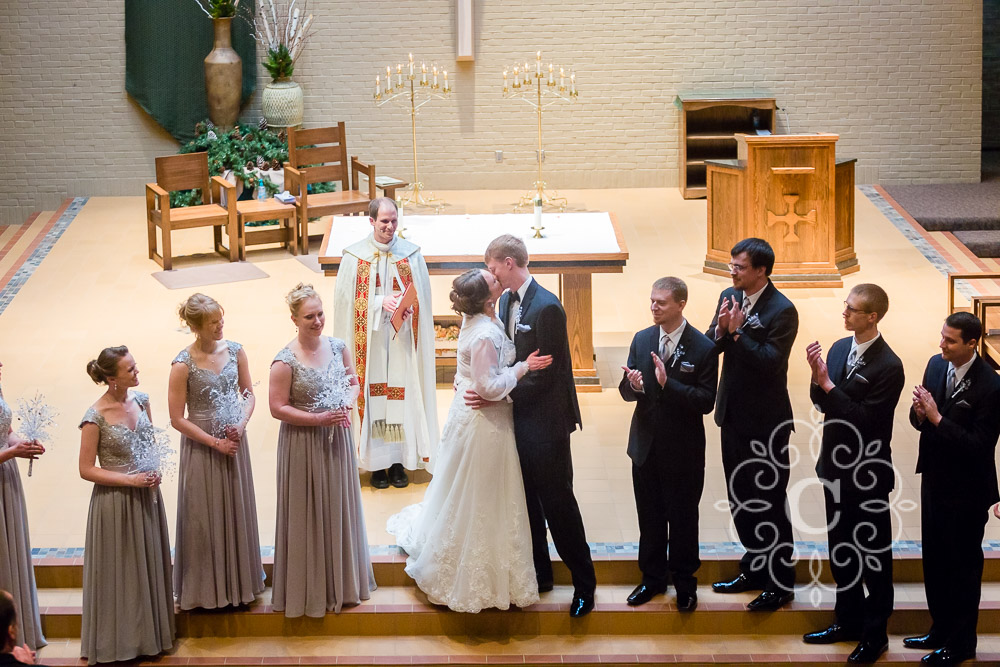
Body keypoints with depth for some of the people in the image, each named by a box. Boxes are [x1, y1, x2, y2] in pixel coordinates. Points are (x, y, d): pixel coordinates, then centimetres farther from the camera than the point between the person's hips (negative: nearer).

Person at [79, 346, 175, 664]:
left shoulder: (140, 399, -2)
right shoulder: (96, 417, -20)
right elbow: (86, 470, -14)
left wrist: (155, 471, -7)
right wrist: (130, 479, -19)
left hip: (147, 496, 6)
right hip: (115, 501, -6)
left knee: (150, 565, 16)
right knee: (121, 571, 7)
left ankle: (151, 633, 32)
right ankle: (122, 641, 23)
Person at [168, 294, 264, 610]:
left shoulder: (235, 351, -4)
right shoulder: (183, 365, -18)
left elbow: (248, 394, 7)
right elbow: (178, 419, -14)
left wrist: (241, 423, -11)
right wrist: (215, 443, -15)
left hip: (235, 442, 5)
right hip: (202, 447, -4)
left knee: (238, 512, 16)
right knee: (205, 519, 7)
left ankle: (240, 580, 35)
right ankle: (207, 587, 23)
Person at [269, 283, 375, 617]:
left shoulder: (338, 347, -2)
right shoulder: (285, 361, -17)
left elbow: (353, 382, 11)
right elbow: (278, 408, -15)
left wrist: (346, 404, -10)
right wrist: (319, 419, -20)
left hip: (337, 439, 5)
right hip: (303, 444, -5)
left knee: (340, 508, 16)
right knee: (308, 514, 6)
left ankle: (341, 581, 33)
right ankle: (310, 587, 20)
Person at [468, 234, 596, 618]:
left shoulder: (546, 307, -20)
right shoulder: (507, 301, 6)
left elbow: (544, 375, -21)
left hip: (544, 421, -8)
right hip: (517, 417, 8)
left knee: (557, 503, 0)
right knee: (527, 500, 16)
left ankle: (584, 584, 12)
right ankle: (539, 573, 29)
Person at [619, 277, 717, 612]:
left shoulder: (703, 347, -12)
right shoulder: (641, 339, 3)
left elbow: (706, 401, -17)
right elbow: (626, 391, 5)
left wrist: (668, 384, -28)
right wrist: (632, 385, -20)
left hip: (683, 450, -4)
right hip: (646, 445, 4)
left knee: (683, 518, 7)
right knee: (649, 516, 13)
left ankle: (684, 582, 22)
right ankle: (653, 578, 28)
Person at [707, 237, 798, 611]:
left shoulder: (781, 310, -17)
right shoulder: (729, 296, 5)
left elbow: (771, 362, -24)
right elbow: (709, 347, 5)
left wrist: (737, 331, -25)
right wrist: (720, 330, -15)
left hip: (765, 421, -8)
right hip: (733, 413, 8)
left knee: (769, 502, 0)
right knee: (740, 497, 17)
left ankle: (780, 583, 9)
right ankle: (754, 569, 31)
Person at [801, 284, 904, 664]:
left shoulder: (888, 366, -20)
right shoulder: (839, 348, 3)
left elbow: (865, 419, -24)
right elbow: (822, 403, 6)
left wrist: (827, 383, -24)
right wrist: (817, 377, -13)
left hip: (867, 473, -8)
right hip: (836, 466, 8)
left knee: (874, 555, 5)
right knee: (841, 549, 19)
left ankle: (875, 634, 16)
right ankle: (848, 621, 34)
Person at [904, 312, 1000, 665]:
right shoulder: (936, 364, -1)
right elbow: (919, 419, 7)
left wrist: (937, 418, -28)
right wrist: (919, 412, -16)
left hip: (966, 489, -7)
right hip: (934, 478, 7)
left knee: (963, 566, 8)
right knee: (934, 560, 19)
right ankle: (940, 630, 35)